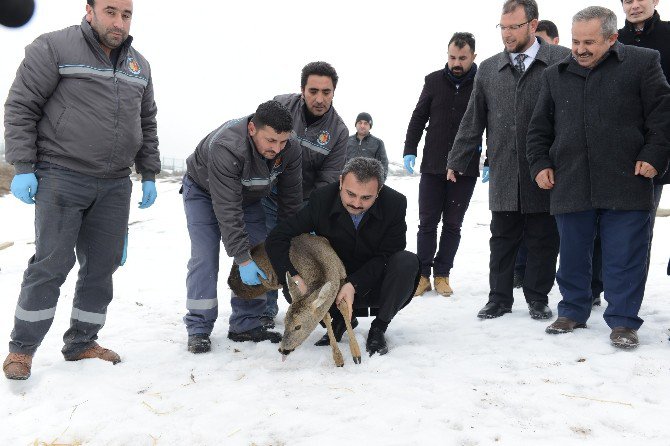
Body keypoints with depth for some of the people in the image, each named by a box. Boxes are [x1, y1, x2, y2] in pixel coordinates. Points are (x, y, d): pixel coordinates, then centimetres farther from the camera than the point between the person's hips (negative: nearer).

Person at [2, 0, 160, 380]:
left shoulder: (139, 65, 13)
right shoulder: (54, 48, -4)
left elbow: (147, 124, 20)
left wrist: (149, 175, 14)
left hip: (115, 184, 5)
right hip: (61, 176, -5)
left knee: (102, 265, 6)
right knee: (52, 262, -5)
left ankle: (81, 343, 19)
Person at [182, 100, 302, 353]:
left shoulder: (289, 150, -26)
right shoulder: (225, 148, -43)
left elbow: (291, 201, -14)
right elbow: (227, 210, -42)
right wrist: (242, 258, -41)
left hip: (248, 196, 5)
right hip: (204, 191, -5)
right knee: (204, 258, -14)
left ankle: (246, 325, 4)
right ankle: (198, 330, -4)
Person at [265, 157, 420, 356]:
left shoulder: (395, 203, -20)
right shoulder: (321, 199, -20)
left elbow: (386, 256, -17)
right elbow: (276, 239, -21)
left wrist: (354, 285, -32)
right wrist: (293, 278, -37)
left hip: (376, 284, 0)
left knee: (408, 262, -30)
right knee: (292, 286, -25)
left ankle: (379, 327, -9)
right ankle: (340, 319, 3)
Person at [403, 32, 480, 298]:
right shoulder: (434, 81, 4)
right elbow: (419, 117, 10)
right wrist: (409, 150, 3)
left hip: (465, 168, -1)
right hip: (432, 166, 2)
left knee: (453, 224, 7)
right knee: (427, 222, 3)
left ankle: (442, 274, 15)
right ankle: (423, 275, 10)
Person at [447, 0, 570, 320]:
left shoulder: (561, 61, -1)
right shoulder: (488, 69, 10)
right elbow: (473, 120, 13)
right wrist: (457, 161, 12)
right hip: (503, 174, 3)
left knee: (543, 239, 7)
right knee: (502, 239, 8)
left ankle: (538, 298, 21)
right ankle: (499, 298, 19)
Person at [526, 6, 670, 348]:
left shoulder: (642, 63, 3)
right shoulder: (556, 75, 13)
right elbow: (539, 128, 18)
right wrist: (540, 164, 8)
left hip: (626, 185, -3)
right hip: (570, 187, 3)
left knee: (625, 258, 1)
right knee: (572, 257, 12)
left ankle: (623, 320, 13)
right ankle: (572, 311, 27)